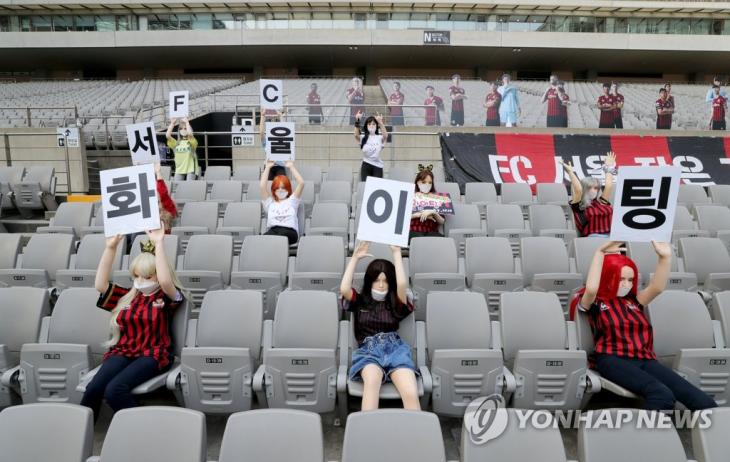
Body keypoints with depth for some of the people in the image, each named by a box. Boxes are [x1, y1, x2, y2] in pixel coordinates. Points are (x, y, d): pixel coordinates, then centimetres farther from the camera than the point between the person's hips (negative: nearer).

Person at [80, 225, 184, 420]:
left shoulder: (166, 297, 2)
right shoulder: (127, 296, 16)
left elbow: (165, 281, -21)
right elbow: (100, 284, 4)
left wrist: (159, 244, -22)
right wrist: (111, 247, -2)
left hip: (152, 355, -4)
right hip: (123, 352, 5)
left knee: (114, 390, -31)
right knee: (93, 389, -25)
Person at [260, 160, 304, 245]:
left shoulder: (292, 200, 24)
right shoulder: (270, 202, 27)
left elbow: (301, 183, 13)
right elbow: (262, 186, 14)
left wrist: (291, 166, 22)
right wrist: (267, 167, 23)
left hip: (289, 231, -1)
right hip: (272, 230, 1)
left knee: (281, 236, -39)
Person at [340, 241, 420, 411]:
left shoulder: (395, 303, 19)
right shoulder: (359, 302, 20)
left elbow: (402, 284, -2)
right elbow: (344, 289, -1)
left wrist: (397, 252, 6)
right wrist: (355, 258, 5)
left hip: (395, 348, 1)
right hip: (368, 350, -1)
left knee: (411, 395, -29)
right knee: (372, 381, -39)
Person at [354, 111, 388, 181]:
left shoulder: (380, 138, 0)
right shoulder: (363, 137, 3)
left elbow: (385, 135, -23)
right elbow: (356, 135, -19)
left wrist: (380, 122, -38)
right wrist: (357, 121, -33)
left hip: (378, 166, 0)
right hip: (366, 165, 0)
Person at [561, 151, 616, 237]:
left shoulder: (602, 202, 20)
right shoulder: (578, 205, 6)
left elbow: (609, 186, 21)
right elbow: (578, 190, -7)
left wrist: (609, 168, 32)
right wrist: (570, 172, -4)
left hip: (611, 237, 5)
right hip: (592, 239, -4)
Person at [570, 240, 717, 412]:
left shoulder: (633, 301, 23)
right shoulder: (594, 302, 8)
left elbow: (657, 287, 8)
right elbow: (591, 288, -15)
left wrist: (665, 257, -4)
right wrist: (601, 252, -10)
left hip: (645, 360, 6)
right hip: (613, 360, -5)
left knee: (699, 399, -20)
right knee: (661, 395, -34)